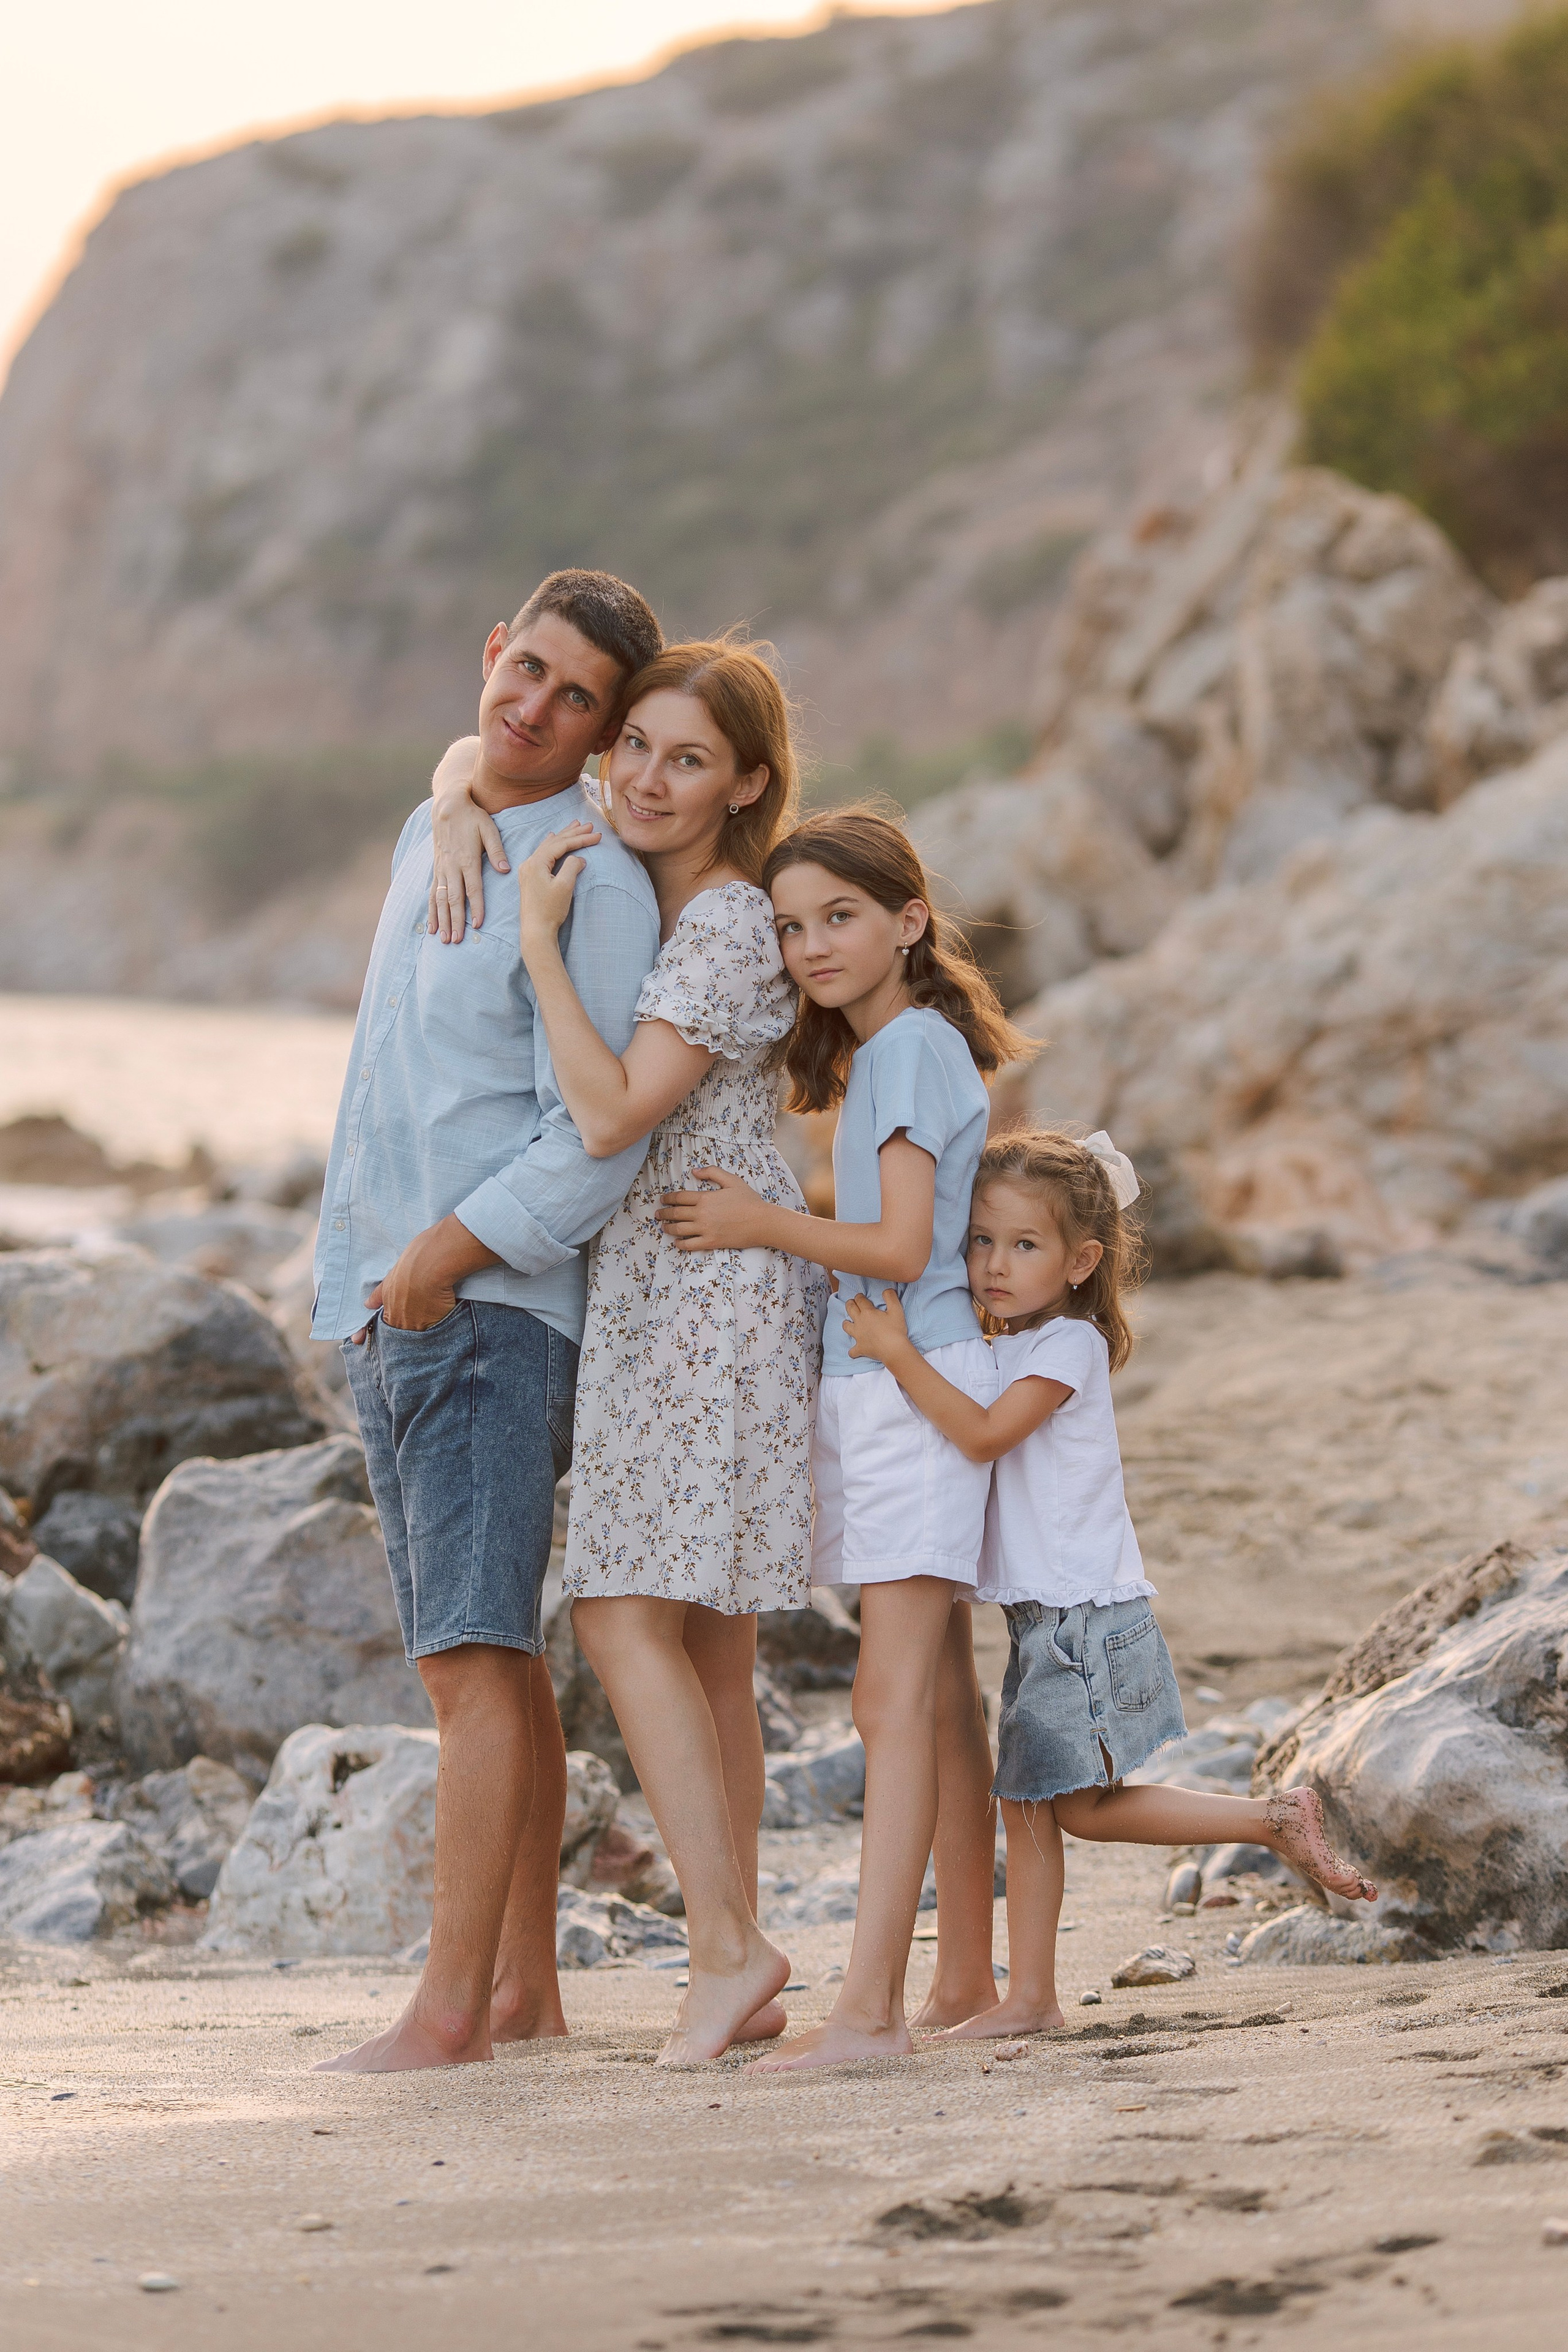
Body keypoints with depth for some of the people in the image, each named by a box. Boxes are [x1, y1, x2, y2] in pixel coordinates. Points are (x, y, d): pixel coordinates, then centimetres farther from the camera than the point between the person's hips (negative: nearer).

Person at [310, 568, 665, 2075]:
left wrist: (442, 1257, -16)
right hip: (381, 1307, 9)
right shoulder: (428, 834, 17)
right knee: (489, 1661, 11)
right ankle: (527, 1988, 17)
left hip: (492, 1307, -9)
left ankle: (450, 2005, -16)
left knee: (473, 1657, -13)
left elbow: (598, 1133, -15)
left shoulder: (597, 882, -9)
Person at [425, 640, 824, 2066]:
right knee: (706, 1642, 7)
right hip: (655, 1291, 9)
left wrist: (539, 942, -20)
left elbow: (613, 1112, -23)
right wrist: (464, 816, 2)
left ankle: (727, 1945, -14)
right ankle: (737, 1969, 9)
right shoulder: (622, 877, 11)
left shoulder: (728, 926, -15)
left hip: (712, 1290, -9)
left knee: (627, 1614, -14)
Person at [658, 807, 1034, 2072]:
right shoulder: (879, 1049, 17)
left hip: (917, 1384, -10)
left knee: (896, 1693, -16)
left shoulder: (913, 1043, -11)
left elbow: (902, 1248, -18)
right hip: (869, 1386, 10)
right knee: (938, 1700, 10)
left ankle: (870, 2005, -22)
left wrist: (765, 1226, -9)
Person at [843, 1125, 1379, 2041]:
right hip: (1045, 1619, 9)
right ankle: (1029, 1996, 9)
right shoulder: (1005, 1348, 14)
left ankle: (1276, 1819, 2)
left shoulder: (1071, 1344, -13)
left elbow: (984, 1434, -24)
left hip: (1087, 1615, -9)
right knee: (1027, 1803, 7)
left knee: (1082, 1805, -6)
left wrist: (899, 1353, -24)